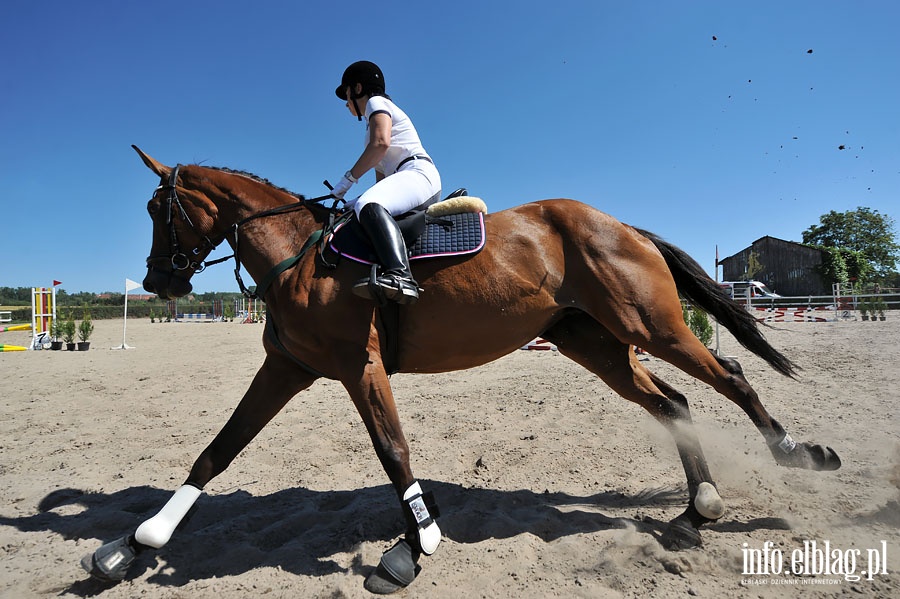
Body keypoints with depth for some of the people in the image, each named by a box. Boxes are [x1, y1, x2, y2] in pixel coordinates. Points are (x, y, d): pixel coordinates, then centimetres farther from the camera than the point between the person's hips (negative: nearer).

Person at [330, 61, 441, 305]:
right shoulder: (374, 122, 35)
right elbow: (383, 179, 30)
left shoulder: (376, 102, 8)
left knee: (371, 207, -36)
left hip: (418, 173, -11)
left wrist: (349, 178, -8)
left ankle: (400, 275, -56)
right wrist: (360, 201, 16)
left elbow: (381, 143, -14)